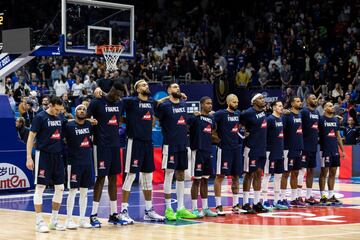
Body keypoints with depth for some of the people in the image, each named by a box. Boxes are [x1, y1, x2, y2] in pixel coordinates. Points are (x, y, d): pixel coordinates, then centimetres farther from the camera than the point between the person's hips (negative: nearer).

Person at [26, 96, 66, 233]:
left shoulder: (59, 119, 10)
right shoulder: (40, 117, -8)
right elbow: (31, 137, -9)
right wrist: (29, 157, -14)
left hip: (57, 156, 7)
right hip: (43, 155, -7)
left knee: (60, 188, 6)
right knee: (40, 187, -4)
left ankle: (54, 220, 16)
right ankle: (39, 221, 0)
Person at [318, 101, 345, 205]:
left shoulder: (336, 120, 13)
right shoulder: (321, 119, -7)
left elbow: (338, 136, 17)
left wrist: (342, 150, 14)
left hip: (335, 150, 6)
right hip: (325, 150, -6)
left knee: (333, 173, 9)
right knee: (324, 173, -2)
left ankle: (331, 196, 15)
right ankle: (323, 196, 3)